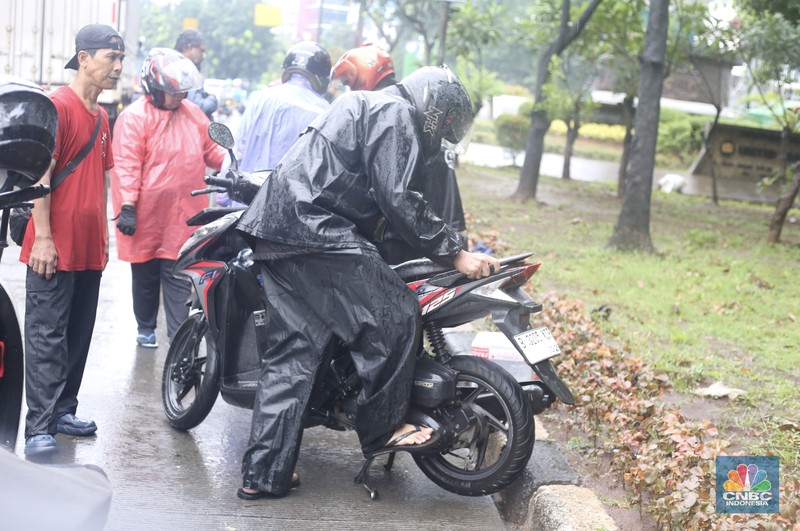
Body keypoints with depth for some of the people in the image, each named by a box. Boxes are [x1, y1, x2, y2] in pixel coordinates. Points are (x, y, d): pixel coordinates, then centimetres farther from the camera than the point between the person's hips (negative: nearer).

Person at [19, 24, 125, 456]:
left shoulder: (101, 116, 14)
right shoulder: (58, 106, -11)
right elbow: (41, 174, -15)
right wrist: (42, 238, -18)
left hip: (89, 249, 8)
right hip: (55, 249, -8)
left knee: (78, 336, 13)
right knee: (47, 337, -6)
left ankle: (63, 411, 23)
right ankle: (38, 428, -5)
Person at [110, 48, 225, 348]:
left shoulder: (192, 114, 11)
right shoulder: (134, 118, -9)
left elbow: (210, 150, 19)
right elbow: (126, 165, -14)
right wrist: (127, 207, -20)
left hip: (183, 218, 4)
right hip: (147, 218, -4)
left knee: (179, 279, 2)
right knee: (146, 278, 12)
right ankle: (145, 329, 29)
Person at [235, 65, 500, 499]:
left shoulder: (365, 105, 30)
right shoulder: (396, 113, -3)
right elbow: (397, 198, -14)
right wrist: (453, 253, -10)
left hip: (277, 227, 11)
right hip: (314, 227, -11)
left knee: (291, 350, 8)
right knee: (394, 313, -8)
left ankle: (263, 475, 9)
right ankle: (383, 426, 5)